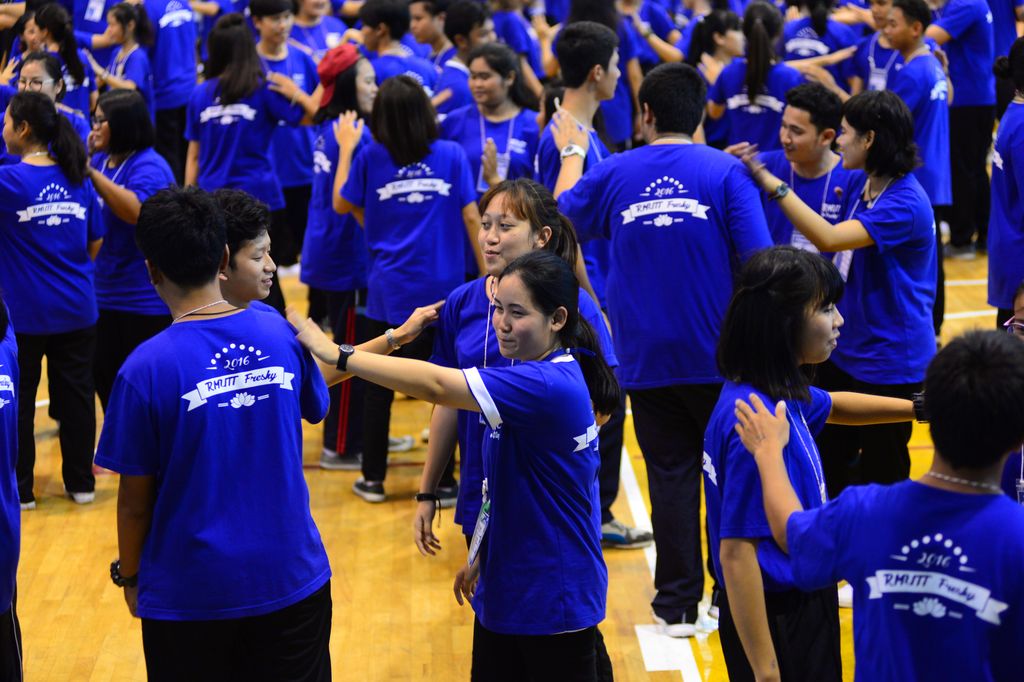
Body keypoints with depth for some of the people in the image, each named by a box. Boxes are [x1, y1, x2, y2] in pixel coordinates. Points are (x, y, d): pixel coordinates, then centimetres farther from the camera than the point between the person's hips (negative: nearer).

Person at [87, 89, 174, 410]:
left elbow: (137, 211, -35)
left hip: (146, 300, -8)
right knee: (104, 378, 16)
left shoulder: (149, 166, -17)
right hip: (106, 295, 8)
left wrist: (91, 174, -31)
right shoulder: (100, 160, 6)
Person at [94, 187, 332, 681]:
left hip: (191, 597, -3)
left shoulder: (147, 368, -17)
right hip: (291, 579, 3)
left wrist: (129, 576, 6)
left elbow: (135, 500, -9)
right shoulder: (282, 334, -6)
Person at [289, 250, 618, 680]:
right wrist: (483, 556, 20)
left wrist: (338, 354, -27)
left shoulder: (549, 386, -24)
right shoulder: (535, 377, 7)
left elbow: (437, 386, -30)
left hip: (553, 603, -9)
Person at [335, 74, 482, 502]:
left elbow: (342, 205, 10)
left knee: (379, 386, 10)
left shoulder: (370, 156, -2)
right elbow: (471, 217, -4)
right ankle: (445, 479, 11)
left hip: (388, 290, 0)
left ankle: (373, 479, 17)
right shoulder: (451, 155, -2)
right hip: (443, 289, 0)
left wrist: (346, 148, 19)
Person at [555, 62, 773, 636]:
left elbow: (562, 216, 18)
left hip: (647, 359, 2)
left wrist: (571, 152, 33)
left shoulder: (613, 174, -1)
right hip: (718, 355, -2)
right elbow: (758, 262, -13)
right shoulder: (726, 172, -8)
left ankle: (678, 604, 14)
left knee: (671, 474, 10)